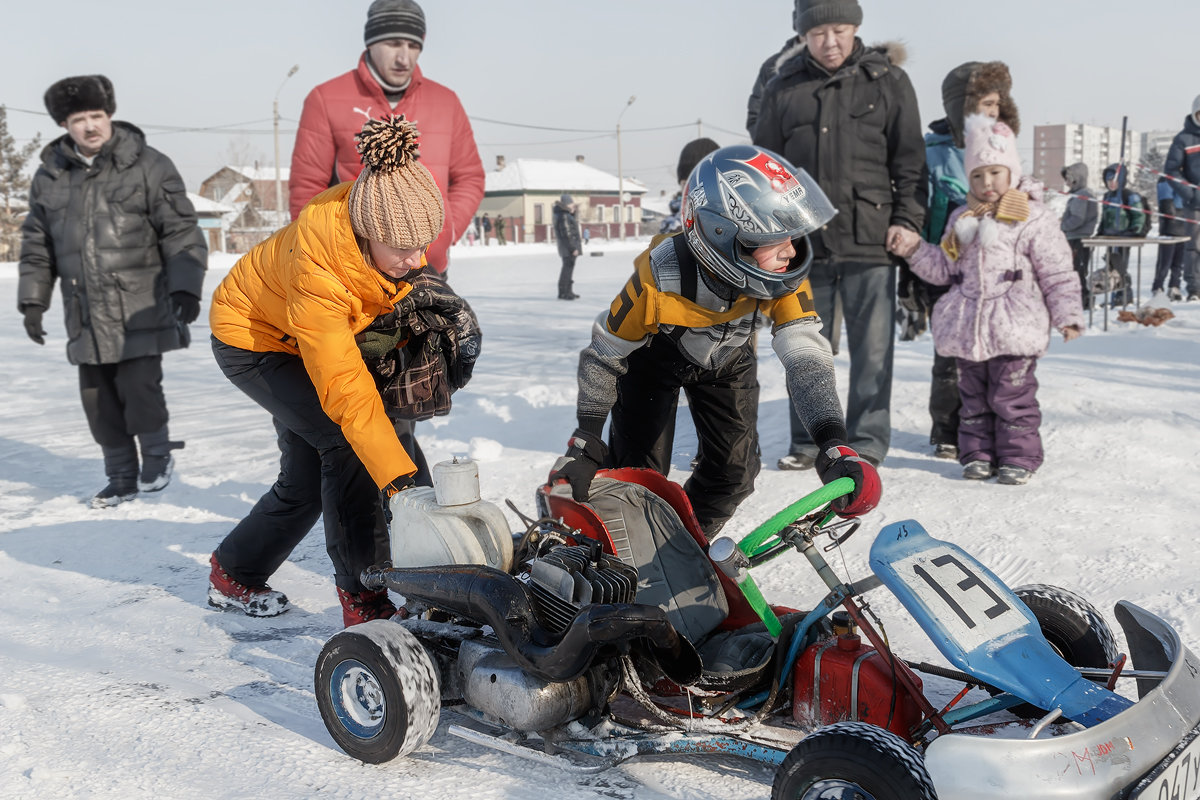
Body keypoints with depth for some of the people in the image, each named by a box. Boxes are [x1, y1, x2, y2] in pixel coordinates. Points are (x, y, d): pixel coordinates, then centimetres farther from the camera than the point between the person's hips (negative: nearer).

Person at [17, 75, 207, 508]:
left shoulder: (148, 166, -3)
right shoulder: (49, 177, 10)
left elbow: (181, 231, -4)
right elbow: (36, 244, 18)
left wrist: (185, 288, -12)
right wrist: (33, 300, 14)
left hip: (140, 311, -4)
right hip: (85, 317, 5)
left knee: (139, 387, -12)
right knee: (98, 397, 7)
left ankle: (157, 453, 15)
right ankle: (122, 475, 22)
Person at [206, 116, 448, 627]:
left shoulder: (385, 215, -24)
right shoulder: (316, 268, -42)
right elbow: (346, 391, -45)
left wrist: (406, 295, -16)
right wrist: (399, 479, -48)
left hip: (299, 338, 7)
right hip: (251, 340, -7)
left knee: (307, 481, 10)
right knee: (345, 444, -24)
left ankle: (234, 576, 31)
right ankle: (362, 600, -16)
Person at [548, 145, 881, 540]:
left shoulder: (784, 276, -33)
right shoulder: (661, 277, -40)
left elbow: (806, 355, -37)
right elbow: (603, 354, -26)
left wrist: (834, 445, -51)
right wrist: (584, 444, -26)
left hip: (727, 361, 4)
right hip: (653, 357, -3)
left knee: (735, 471, -3)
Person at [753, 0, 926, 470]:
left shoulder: (888, 82, 6)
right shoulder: (784, 90, 10)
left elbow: (910, 159, 5)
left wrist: (907, 219, -4)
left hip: (869, 238, -2)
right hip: (805, 242, 2)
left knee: (871, 347, -1)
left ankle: (867, 443, 9)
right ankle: (809, 442, 19)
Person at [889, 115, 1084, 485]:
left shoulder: (1034, 218, -1)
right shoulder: (961, 219, 14)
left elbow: (1057, 273, -1)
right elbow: (945, 268, 18)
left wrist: (1067, 315, -7)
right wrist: (916, 250, 4)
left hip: (1014, 330, -5)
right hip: (968, 329, 5)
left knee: (1012, 398, -2)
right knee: (973, 398, 11)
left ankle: (1019, 458, 9)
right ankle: (977, 454, 21)